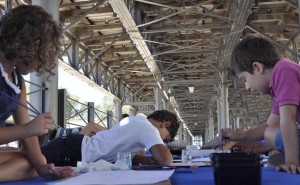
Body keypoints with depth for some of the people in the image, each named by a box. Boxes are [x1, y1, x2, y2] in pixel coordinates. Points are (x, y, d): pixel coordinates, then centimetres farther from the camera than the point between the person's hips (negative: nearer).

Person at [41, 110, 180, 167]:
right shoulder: (148, 128, -10)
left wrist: (144, 159, 6)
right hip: (74, 152, -9)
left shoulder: (138, 121, 17)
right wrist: (156, 159, 1)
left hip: (75, 146, 9)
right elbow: (165, 160, -24)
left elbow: (120, 149, 25)